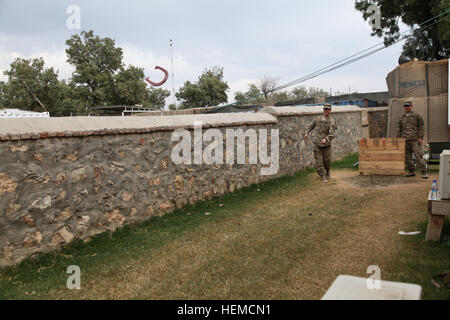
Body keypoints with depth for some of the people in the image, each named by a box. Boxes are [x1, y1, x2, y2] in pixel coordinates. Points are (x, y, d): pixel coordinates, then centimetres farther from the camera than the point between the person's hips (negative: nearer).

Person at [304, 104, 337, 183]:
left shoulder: (331, 122, -11)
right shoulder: (317, 119, 4)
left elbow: (332, 134, -24)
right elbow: (311, 126, 21)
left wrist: (326, 139, -42)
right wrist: (307, 133, 4)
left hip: (326, 145, -2)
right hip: (317, 144, 3)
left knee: (327, 161, 7)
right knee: (319, 161, -4)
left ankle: (327, 172, 39)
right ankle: (323, 177, 5)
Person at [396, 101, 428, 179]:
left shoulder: (417, 116, 4)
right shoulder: (401, 118, 16)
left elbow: (421, 127, 0)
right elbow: (399, 130, 18)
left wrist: (420, 138, -9)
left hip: (415, 140, -4)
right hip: (405, 140, 4)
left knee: (418, 156, -10)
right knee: (407, 157, 5)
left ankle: (424, 172, -6)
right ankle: (411, 171, 15)